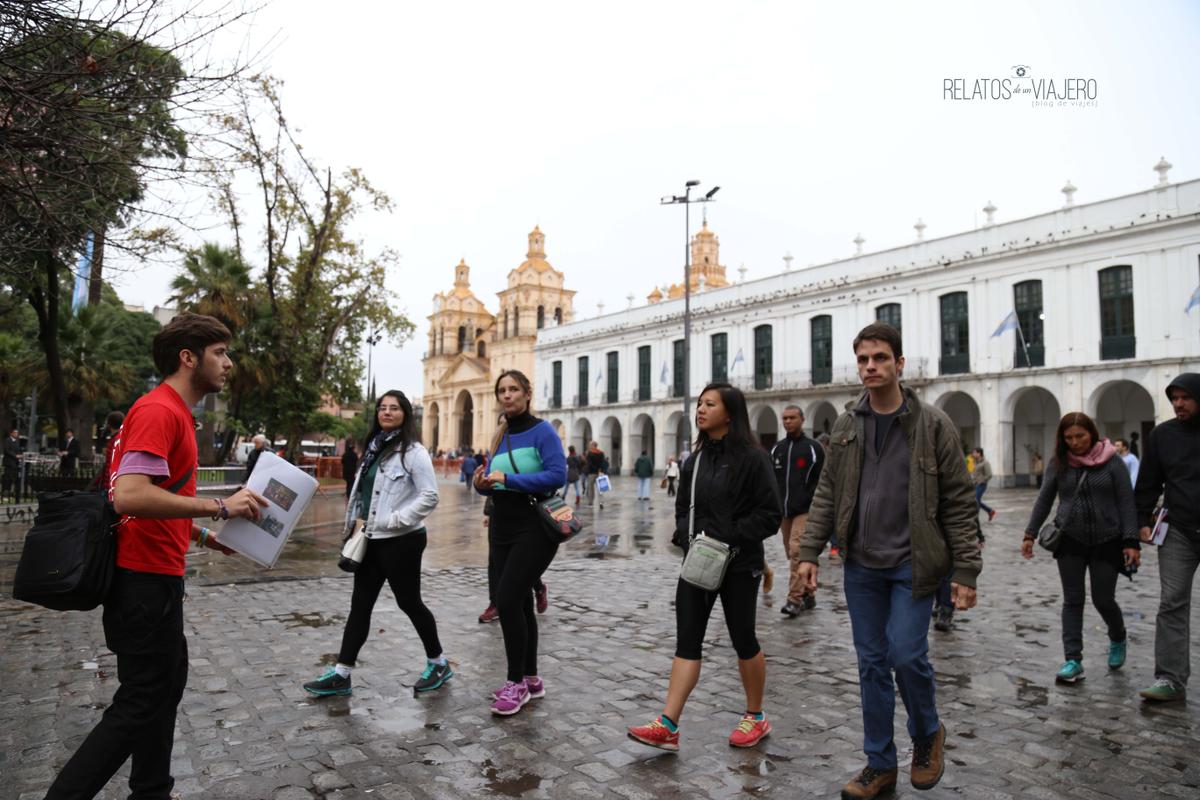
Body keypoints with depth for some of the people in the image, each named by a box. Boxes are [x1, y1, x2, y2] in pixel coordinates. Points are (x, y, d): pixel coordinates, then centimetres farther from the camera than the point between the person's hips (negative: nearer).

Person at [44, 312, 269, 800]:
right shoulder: (159, 411, -18)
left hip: (155, 577, 11)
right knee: (140, 703, -1)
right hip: (146, 580, -11)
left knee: (166, 683, 20)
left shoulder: (173, 412, 14)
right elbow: (129, 496, -29)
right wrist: (220, 506, -24)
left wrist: (201, 535, 15)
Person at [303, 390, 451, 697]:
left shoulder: (413, 451, -12)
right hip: (372, 540, 7)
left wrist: (395, 520, -19)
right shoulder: (374, 448, 12)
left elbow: (429, 496, -19)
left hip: (401, 541, -7)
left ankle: (438, 663, 22)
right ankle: (342, 674, 16)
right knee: (360, 605, 9)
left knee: (409, 602, 4)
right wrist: (358, 520, 6)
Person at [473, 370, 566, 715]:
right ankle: (530, 679, 25)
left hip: (534, 530, -7)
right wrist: (483, 483, -5)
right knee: (519, 602, 12)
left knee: (507, 600, -12)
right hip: (502, 529, 7)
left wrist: (508, 479, -23)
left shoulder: (541, 431, -8)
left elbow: (557, 474, -22)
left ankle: (517, 683, 2)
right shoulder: (500, 437, 12)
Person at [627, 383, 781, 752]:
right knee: (687, 641, 1)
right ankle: (667, 726, 1)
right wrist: (687, 537, -2)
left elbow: (770, 515, -13)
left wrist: (724, 537, -19)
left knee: (743, 639, 10)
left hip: (738, 566, -5)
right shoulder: (695, 460, 10)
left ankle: (756, 717, 30)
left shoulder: (752, 458, -11)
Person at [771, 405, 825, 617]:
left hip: (805, 511, -6)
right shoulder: (777, 448, 13)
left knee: (797, 552, -14)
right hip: (782, 510, 6)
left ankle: (795, 600, -13)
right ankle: (808, 595, 22)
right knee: (793, 554, 10)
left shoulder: (813, 448, -1)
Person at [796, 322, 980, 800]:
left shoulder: (933, 425, -6)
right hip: (861, 565, 4)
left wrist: (966, 570, -8)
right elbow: (827, 495, 8)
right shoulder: (846, 426, 5)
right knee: (872, 663, 9)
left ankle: (927, 734, 24)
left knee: (906, 654, -8)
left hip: (912, 564, -3)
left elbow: (959, 503, -5)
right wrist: (809, 551, 2)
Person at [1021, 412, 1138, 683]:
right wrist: (1030, 534, 3)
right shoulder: (1059, 462, 0)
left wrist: (1131, 542, -12)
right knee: (1073, 600, 2)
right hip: (1070, 541, 2)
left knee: (1103, 599, 6)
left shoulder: (1112, 462, -5)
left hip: (1106, 541, -2)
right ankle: (1073, 660, 7)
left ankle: (1117, 640, 37)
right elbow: (1044, 500, 5)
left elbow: (1126, 503, -6)